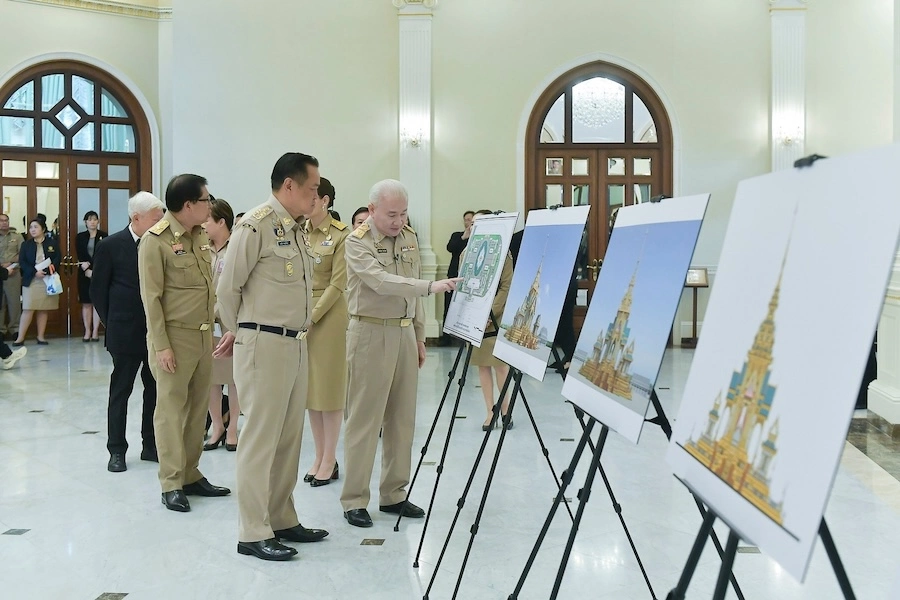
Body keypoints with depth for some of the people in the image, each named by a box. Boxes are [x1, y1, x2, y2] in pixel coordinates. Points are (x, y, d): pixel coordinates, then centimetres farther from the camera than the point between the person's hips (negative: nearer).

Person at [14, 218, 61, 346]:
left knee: (44, 310, 3)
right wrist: (35, 272, -14)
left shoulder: (53, 243, 7)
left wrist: (51, 266, -19)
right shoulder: (26, 245, 8)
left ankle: (41, 337, 10)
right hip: (31, 281, 0)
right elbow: (22, 262, 1)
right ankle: (20, 338, -3)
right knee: (28, 309, -7)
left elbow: (57, 260, 3)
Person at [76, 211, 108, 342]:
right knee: (86, 303, 2)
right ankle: (87, 332, 5)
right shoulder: (80, 237, 9)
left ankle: (95, 331, -1)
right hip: (84, 273, 2)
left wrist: (90, 264, -11)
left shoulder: (103, 236, 3)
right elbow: (79, 256, 3)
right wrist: (86, 270, -11)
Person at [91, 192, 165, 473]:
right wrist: (113, 325, 0)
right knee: (120, 391, 6)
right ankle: (117, 450, 15)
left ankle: (151, 446, 21)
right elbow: (98, 291, 0)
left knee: (155, 389, 9)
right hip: (126, 333, -3)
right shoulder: (110, 246, -5)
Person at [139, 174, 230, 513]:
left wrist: (212, 330, 11)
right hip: (174, 336, -7)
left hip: (204, 336, 7)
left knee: (198, 408, 11)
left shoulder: (200, 236, 11)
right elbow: (151, 297, -12)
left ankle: (191, 475, 21)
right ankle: (171, 483, 9)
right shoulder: (155, 240, -10)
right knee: (171, 409, 1)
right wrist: (161, 345, -15)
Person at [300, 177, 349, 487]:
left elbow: (338, 284, -12)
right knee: (309, 387, 10)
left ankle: (330, 460, 10)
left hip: (328, 314, -6)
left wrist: (311, 317, -16)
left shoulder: (340, 235, -9)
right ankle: (319, 456, 20)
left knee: (329, 386, 0)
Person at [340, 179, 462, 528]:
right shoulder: (357, 242, -10)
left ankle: (393, 494, 20)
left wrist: (419, 336, 15)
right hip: (371, 333, -6)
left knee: (402, 418, 9)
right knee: (365, 419, -3)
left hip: (404, 333, 7)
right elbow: (381, 282, -26)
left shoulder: (409, 238, 11)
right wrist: (431, 286, -34)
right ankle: (354, 500, 6)